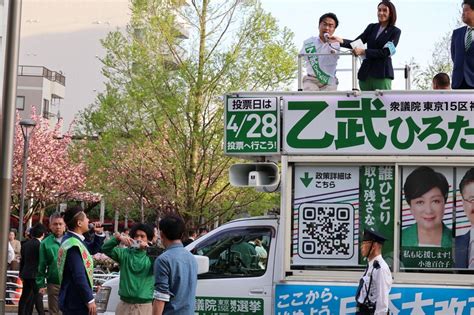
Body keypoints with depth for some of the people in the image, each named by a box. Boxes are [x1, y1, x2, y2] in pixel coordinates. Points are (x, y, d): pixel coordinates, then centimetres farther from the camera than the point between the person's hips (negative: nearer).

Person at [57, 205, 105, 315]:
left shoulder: (71, 239, 9)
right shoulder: (73, 246, -23)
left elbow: (92, 249, 25)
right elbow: (79, 277, -26)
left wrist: (99, 234, 9)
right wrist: (90, 300, -20)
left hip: (71, 300, 10)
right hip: (76, 303, -10)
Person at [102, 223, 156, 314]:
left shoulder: (151, 256, -1)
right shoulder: (124, 253, 7)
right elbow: (105, 249, -2)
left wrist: (149, 248, -26)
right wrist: (118, 238, -19)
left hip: (144, 306, -2)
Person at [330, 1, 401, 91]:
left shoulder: (395, 31, 2)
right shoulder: (372, 27, 15)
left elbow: (386, 52, -9)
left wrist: (363, 51, -16)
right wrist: (341, 41, -14)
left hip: (382, 73, -4)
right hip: (366, 72, 4)